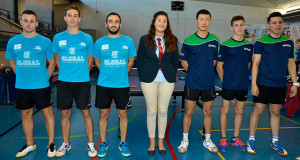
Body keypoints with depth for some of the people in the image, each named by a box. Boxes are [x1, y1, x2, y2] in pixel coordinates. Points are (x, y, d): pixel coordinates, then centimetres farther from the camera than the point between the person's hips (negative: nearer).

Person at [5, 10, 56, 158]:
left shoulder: (45, 41, -4)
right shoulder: (13, 42, 4)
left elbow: (52, 62, 4)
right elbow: (11, 62, 16)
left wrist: (45, 78, -1)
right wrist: (22, 76, 8)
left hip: (41, 86, -3)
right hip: (21, 86, 3)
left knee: (47, 113, 3)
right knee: (26, 114, 14)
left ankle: (51, 144, 18)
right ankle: (30, 144, 31)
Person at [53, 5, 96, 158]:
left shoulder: (87, 38, 1)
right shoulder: (58, 38, 6)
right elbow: (57, 59, 16)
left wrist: (81, 73, 6)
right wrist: (66, 73, 9)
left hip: (82, 82, -1)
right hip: (64, 82, 2)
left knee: (86, 113, 3)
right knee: (65, 114, 9)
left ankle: (90, 144, 18)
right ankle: (66, 144, 27)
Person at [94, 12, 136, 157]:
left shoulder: (128, 41, 1)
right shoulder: (99, 42, 3)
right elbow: (97, 62, 15)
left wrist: (120, 74, 10)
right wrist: (108, 74, 10)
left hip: (122, 85, 0)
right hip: (103, 85, 1)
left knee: (123, 114, 8)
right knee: (103, 114, 8)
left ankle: (123, 143, 25)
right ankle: (103, 143, 25)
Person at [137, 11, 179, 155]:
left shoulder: (172, 40, 8)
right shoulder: (145, 40, 5)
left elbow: (175, 60, 10)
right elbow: (140, 60, 5)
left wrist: (172, 75, 2)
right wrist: (143, 77, 0)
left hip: (167, 81, 1)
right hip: (149, 80, -1)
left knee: (163, 111, 7)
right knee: (151, 111, 5)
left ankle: (161, 141, 22)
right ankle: (152, 142, 19)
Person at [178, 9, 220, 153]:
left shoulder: (215, 40, 4)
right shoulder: (189, 41, -4)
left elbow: (215, 60, 13)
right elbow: (184, 61, 3)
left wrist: (206, 72, 4)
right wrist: (194, 73, -2)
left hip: (209, 83, 3)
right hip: (192, 83, -2)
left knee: (208, 112, 12)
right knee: (189, 112, 5)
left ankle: (207, 140, 30)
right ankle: (185, 140, 23)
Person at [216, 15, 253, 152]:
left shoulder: (249, 45, 7)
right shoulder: (225, 45, -4)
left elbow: (248, 64, 16)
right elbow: (219, 66, -1)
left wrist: (243, 78, 10)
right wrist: (225, 81, -3)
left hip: (243, 85, 4)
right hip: (228, 85, -4)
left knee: (239, 111, 11)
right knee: (224, 110, 3)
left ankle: (235, 139, 26)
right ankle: (223, 139, 18)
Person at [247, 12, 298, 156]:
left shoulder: (288, 42, 9)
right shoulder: (261, 42, -4)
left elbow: (291, 63, 14)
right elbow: (255, 63, -7)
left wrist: (295, 83, 10)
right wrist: (253, 83, -13)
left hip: (280, 85, 4)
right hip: (263, 84, -4)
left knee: (275, 112, 12)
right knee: (258, 110, 0)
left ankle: (275, 142, 27)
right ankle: (251, 140, 14)